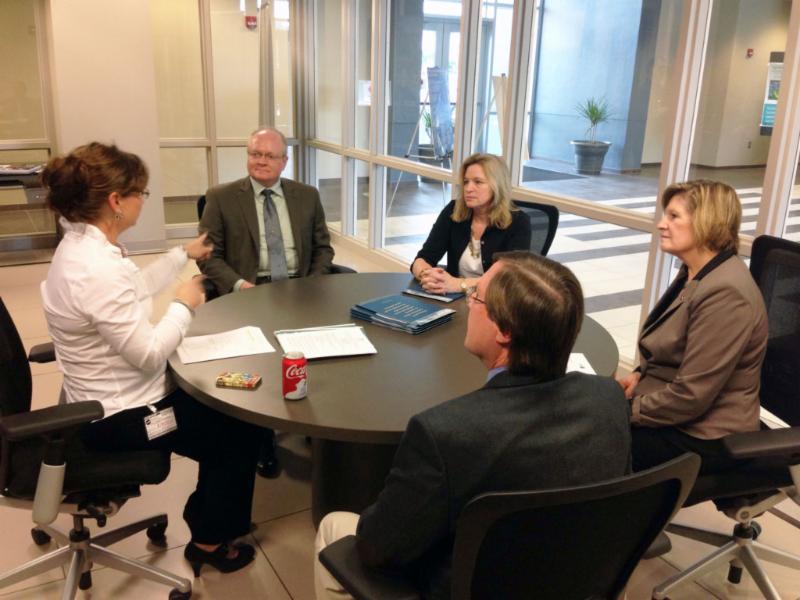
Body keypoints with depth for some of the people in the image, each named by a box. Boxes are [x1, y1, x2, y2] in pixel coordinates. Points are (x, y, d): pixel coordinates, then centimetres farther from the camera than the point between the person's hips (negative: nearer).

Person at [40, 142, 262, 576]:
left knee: (221, 407, 21)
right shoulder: (98, 269, -33)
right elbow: (150, 355, -28)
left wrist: (182, 255, 20)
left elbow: (132, 291, 19)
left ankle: (204, 514, 36)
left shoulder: (80, 244, 0)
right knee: (240, 433, 6)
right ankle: (210, 540, 24)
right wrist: (184, 305, -15)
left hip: (106, 398, 10)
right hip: (121, 416, -10)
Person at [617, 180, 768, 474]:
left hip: (702, 437, -9)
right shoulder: (695, 273, 6)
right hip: (674, 411, 9)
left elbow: (691, 396, -26)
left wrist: (629, 412, -16)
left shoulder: (725, 294, -26)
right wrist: (640, 374, 1)